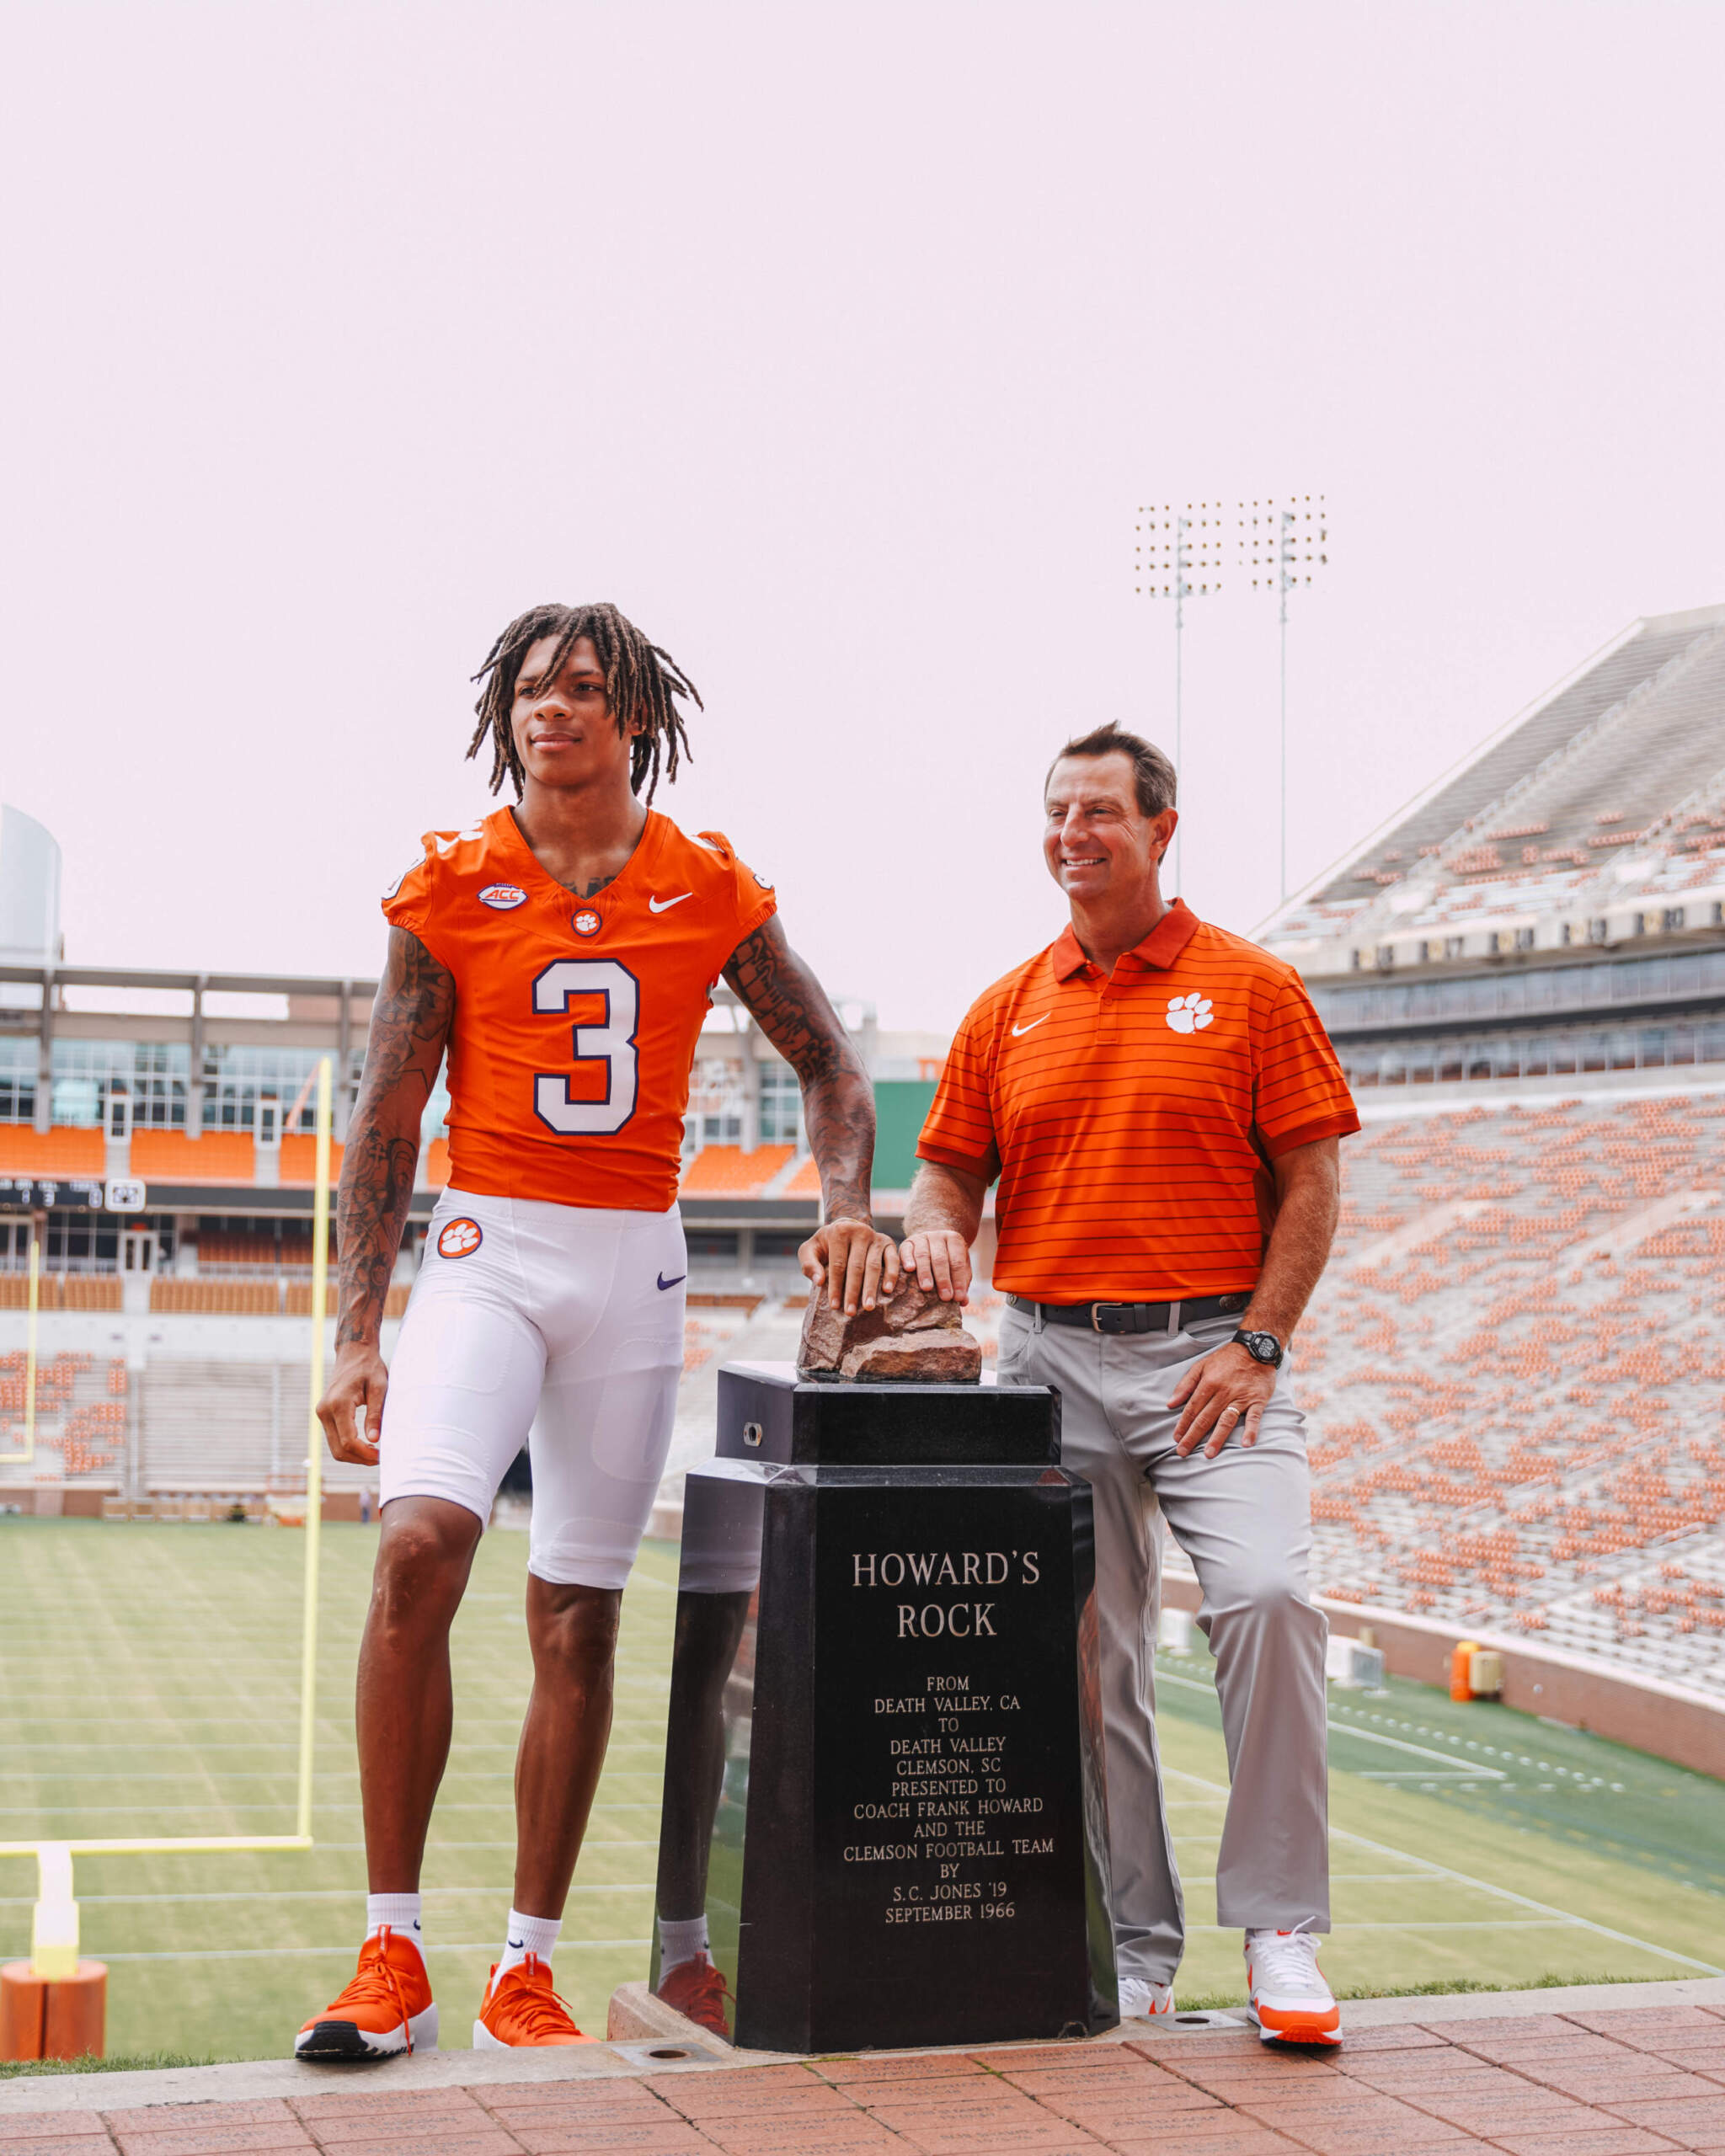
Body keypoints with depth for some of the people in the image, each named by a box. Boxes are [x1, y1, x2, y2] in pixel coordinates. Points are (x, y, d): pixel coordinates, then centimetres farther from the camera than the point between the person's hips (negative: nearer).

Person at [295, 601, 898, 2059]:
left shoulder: (710, 888, 6)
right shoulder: (450, 887, 3)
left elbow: (829, 1063, 14)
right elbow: (386, 1123, 2)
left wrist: (847, 1212, -4)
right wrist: (357, 1335, -4)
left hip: (637, 1261, 2)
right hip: (486, 1247, -1)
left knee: (579, 1613, 3)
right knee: (420, 1544, -23)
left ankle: (528, 1970, 12)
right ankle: (393, 1956, -15)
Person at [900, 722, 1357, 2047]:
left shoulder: (1253, 989, 2)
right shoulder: (1009, 1012, 11)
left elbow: (1310, 1182, 0)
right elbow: (949, 1173, 14)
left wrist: (1257, 1343, -9)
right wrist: (936, 1233, -10)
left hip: (1211, 1352, -3)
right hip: (1052, 1359, 3)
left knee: (1267, 1594, -21)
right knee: (1091, 1655, 5)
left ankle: (1280, 1931, -10)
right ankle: (1133, 1947, 17)